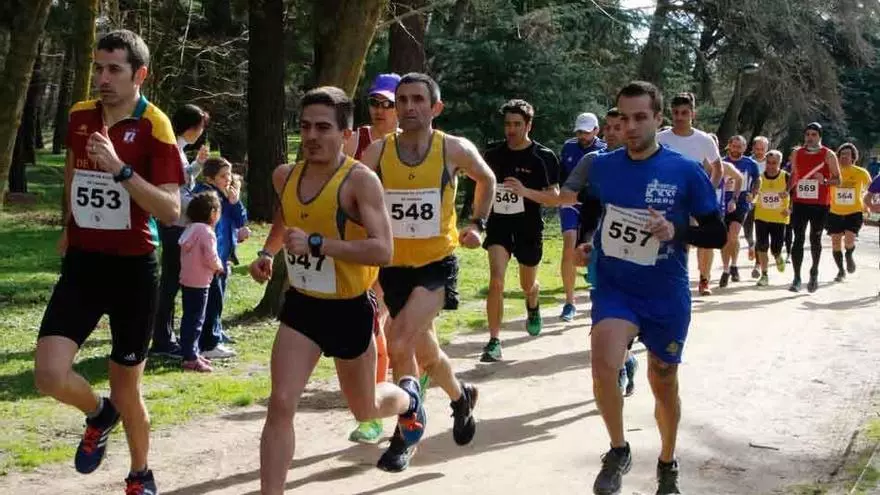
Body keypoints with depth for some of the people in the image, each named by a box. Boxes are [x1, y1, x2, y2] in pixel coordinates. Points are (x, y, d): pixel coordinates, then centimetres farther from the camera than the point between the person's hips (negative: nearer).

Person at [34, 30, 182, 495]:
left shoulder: (155, 127, -14)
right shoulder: (79, 116, 2)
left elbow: (171, 211, -21)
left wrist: (121, 169, -31)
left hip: (133, 267, -3)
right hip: (83, 262, 4)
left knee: (126, 391, 7)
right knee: (49, 375, -15)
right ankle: (98, 414, 20)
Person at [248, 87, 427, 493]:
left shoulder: (360, 180, -20)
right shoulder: (285, 176, 0)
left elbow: (382, 251, -30)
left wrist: (316, 244, -34)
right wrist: (267, 253, 9)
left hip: (350, 309, -4)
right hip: (301, 305, 4)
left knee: (365, 409, 17)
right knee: (281, 405, -11)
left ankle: (408, 397, 53)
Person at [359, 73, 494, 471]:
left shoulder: (455, 150, -7)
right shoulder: (377, 152, -6)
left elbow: (486, 179, 13)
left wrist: (478, 224, 6)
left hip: (438, 263, -3)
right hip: (395, 265, 3)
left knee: (400, 341, -22)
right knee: (424, 351, 17)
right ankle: (461, 397, 48)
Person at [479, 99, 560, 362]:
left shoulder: (544, 156, -7)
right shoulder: (493, 154, 2)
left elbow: (555, 195, -10)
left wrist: (526, 192, -25)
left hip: (529, 228, -1)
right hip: (499, 225, 1)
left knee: (528, 286, 17)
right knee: (496, 281, -18)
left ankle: (533, 308, 55)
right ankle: (494, 342, -13)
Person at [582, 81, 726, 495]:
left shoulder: (687, 172, -12)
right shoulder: (602, 166, -3)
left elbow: (717, 235, -8)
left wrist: (677, 231, -25)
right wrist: (589, 242, 5)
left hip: (667, 296, -1)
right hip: (613, 288, 1)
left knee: (664, 385, 14)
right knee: (603, 364, -26)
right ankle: (618, 451, -2)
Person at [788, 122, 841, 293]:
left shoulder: (828, 155, -3)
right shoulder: (796, 153, 8)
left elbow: (838, 179, -2)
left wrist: (825, 181, -21)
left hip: (820, 204, -2)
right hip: (799, 202, 2)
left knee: (815, 239, 6)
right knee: (798, 239, -2)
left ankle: (814, 272, 28)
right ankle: (797, 278, 0)